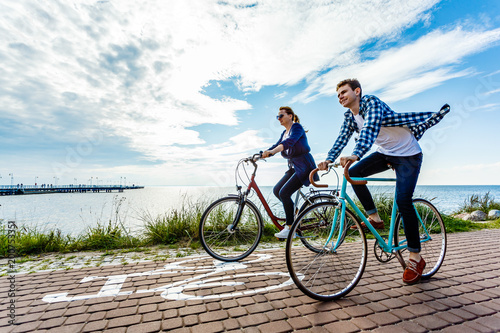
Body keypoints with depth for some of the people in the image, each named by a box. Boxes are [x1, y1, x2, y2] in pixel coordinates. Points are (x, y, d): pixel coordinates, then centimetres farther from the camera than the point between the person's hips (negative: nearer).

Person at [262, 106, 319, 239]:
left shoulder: (297, 127, -11)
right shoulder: (284, 133, 16)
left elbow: (290, 141, -29)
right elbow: (276, 145, 10)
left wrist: (272, 151, -45)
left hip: (304, 167, -9)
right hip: (293, 167, 9)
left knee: (284, 192, -18)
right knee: (277, 190, 4)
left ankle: (289, 227, -5)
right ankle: (295, 212, 21)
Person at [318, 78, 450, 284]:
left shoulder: (371, 102, -21)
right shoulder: (349, 115, 1)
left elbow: (370, 130, -38)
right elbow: (342, 138, -9)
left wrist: (355, 155, -53)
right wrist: (329, 160, -25)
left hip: (407, 154, -7)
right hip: (385, 153, 7)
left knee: (403, 200, -15)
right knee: (353, 173, -13)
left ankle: (416, 257, 0)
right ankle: (374, 218, 2)